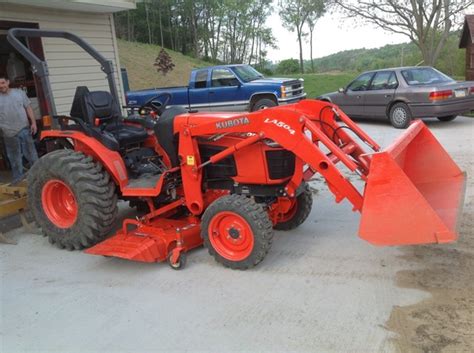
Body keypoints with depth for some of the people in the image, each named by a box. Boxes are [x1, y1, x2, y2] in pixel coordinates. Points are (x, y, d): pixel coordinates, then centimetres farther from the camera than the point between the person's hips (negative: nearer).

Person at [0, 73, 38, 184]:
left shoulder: (19, 93, 3)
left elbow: (28, 108, 6)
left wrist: (33, 122, -2)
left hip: (24, 129, 0)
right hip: (9, 133, 0)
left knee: (31, 153, 8)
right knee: (14, 157, 10)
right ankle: (18, 177, 23)